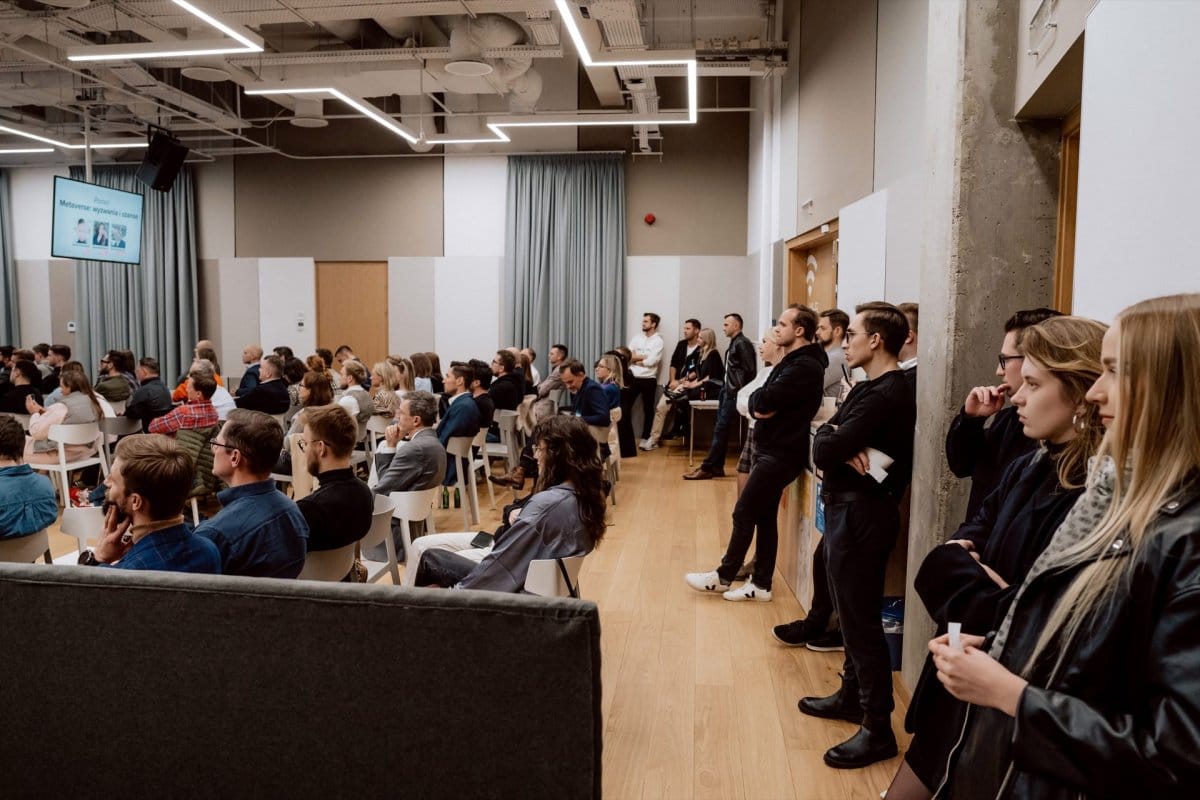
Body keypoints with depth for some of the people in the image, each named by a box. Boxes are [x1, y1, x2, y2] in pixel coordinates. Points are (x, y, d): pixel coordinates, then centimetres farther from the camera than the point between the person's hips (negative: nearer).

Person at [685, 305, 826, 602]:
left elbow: (763, 401, -26)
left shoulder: (805, 366, -19)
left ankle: (723, 577, 12)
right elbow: (751, 399, 11)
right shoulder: (792, 361, 16)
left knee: (744, 513, -1)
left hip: (780, 454, -10)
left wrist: (759, 400, -6)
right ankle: (761, 584, 20)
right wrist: (760, 404, -9)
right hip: (770, 448, 10)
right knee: (764, 516, 12)